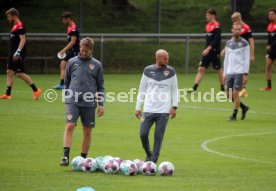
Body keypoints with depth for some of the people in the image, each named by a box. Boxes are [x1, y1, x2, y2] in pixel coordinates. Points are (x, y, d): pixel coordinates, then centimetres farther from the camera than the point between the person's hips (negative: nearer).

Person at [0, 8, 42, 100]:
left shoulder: (20, 26, -14)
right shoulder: (15, 26, 15)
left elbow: (23, 39, -21)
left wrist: (18, 52, -28)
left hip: (18, 55, -10)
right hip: (13, 54, 10)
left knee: (20, 73, -8)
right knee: (9, 72, 7)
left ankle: (36, 90, -1)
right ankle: (7, 94, 8)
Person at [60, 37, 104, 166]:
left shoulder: (96, 65, 7)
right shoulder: (72, 62, 7)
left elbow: (100, 87, 11)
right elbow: (66, 82, 16)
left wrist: (101, 105, 6)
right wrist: (66, 98, 12)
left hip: (89, 103, 1)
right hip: (73, 101, -1)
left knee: (87, 131, 5)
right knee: (69, 126, -15)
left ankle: (83, 158, 15)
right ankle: (65, 156, -17)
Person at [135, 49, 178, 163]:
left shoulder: (170, 72, 4)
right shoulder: (148, 71, 4)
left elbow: (174, 90, 8)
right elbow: (142, 90, 9)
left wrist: (174, 107, -2)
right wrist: (138, 108, 6)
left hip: (163, 111, 0)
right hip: (148, 110, 0)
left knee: (158, 137, -1)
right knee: (143, 134, -5)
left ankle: (153, 161, 7)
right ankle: (149, 155, 20)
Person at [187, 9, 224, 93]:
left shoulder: (216, 26, -13)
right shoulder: (208, 26, 13)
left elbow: (216, 40, -20)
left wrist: (208, 49, -25)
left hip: (214, 52, -8)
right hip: (207, 51, 8)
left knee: (218, 70, 2)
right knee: (201, 69, -1)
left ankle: (223, 89, 13)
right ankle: (194, 88, -6)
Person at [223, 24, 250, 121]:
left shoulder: (244, 43, -2)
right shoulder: (229, 43, 13)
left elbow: (247, 59, -4)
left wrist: (245, 74, -11)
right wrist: (224, 73, 12)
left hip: (239, 72, -5)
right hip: (230, 72, 5)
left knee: (235, 93, -11)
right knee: (229, 95, 4)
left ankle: (234, 115, -2)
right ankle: (244, 107, 24)